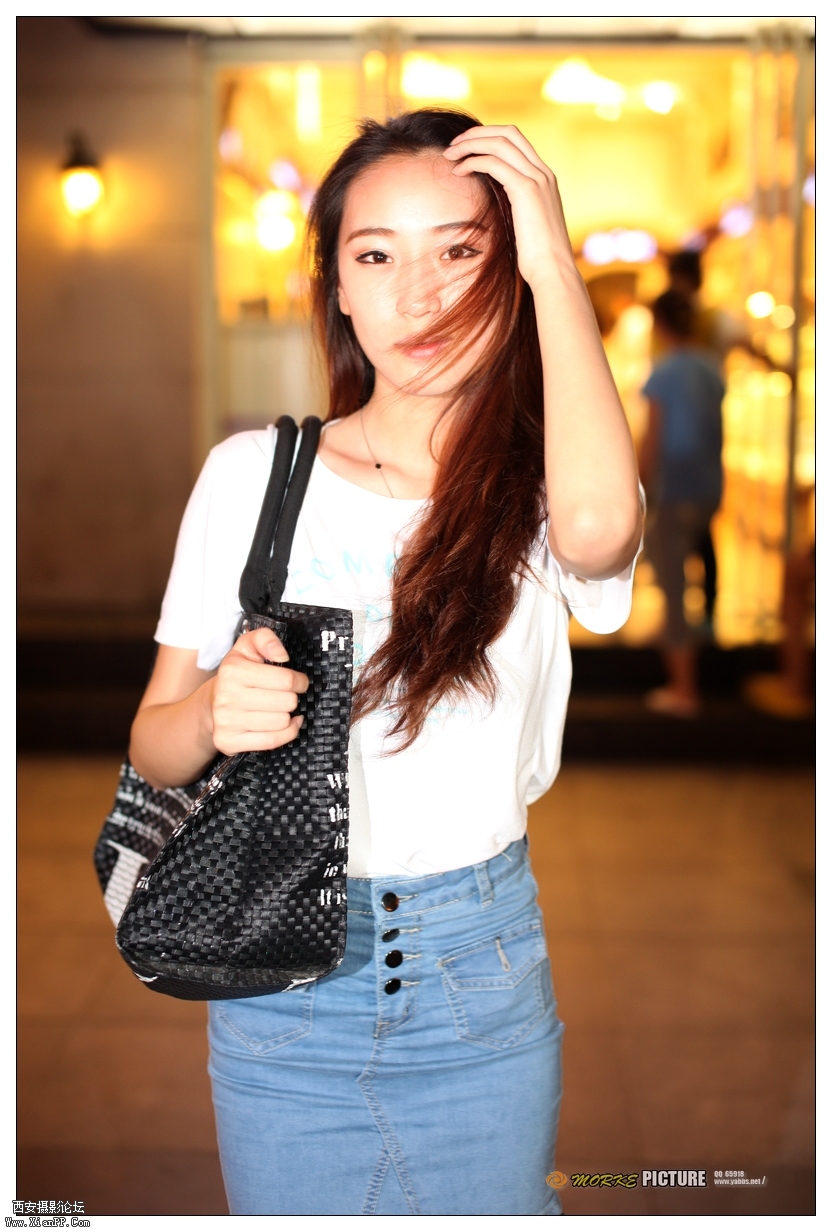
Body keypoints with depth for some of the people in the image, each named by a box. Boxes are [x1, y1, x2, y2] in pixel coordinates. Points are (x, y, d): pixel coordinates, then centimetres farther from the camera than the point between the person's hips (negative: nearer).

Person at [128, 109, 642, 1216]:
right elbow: (152, 745, 1)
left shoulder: (538, 489, -4)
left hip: (483, 973, 0)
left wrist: (556, 263, -22)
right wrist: (212, 714, -23)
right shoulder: (253, 472, -4)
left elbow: (598, 529, -32)